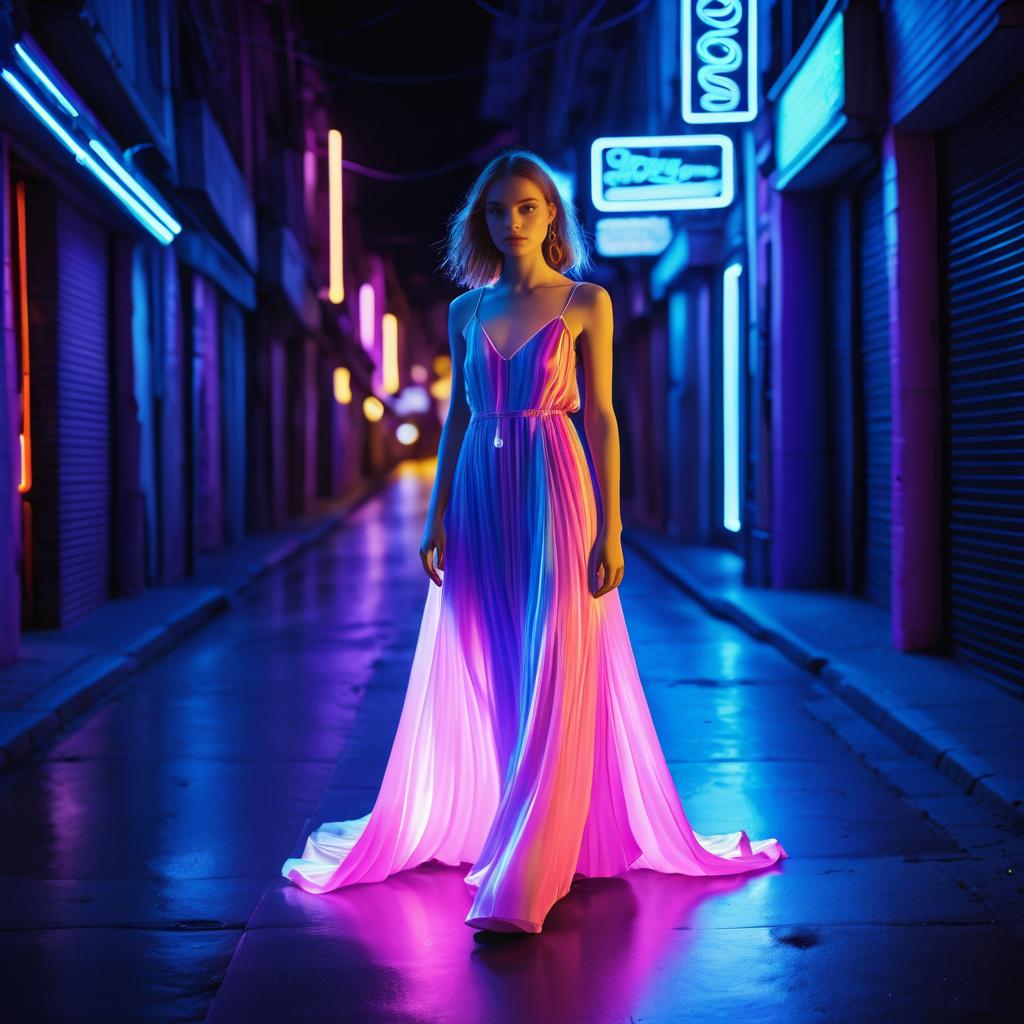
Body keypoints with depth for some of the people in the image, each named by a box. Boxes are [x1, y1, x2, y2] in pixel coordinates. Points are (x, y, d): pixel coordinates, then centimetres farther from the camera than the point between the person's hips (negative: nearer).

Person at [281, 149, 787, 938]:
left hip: (555, 496, -4)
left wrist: (610, 529, -8)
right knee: (473, 680, 9)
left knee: (553, 686, -5)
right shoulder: (467, 311, 11)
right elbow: (457, 417, 13)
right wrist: (436, 517, 6)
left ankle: (520, 881, -2)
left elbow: (601, 416, -2)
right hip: (480, 498, 4)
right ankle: (470, 825, 27)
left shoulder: (587, 302, 1)